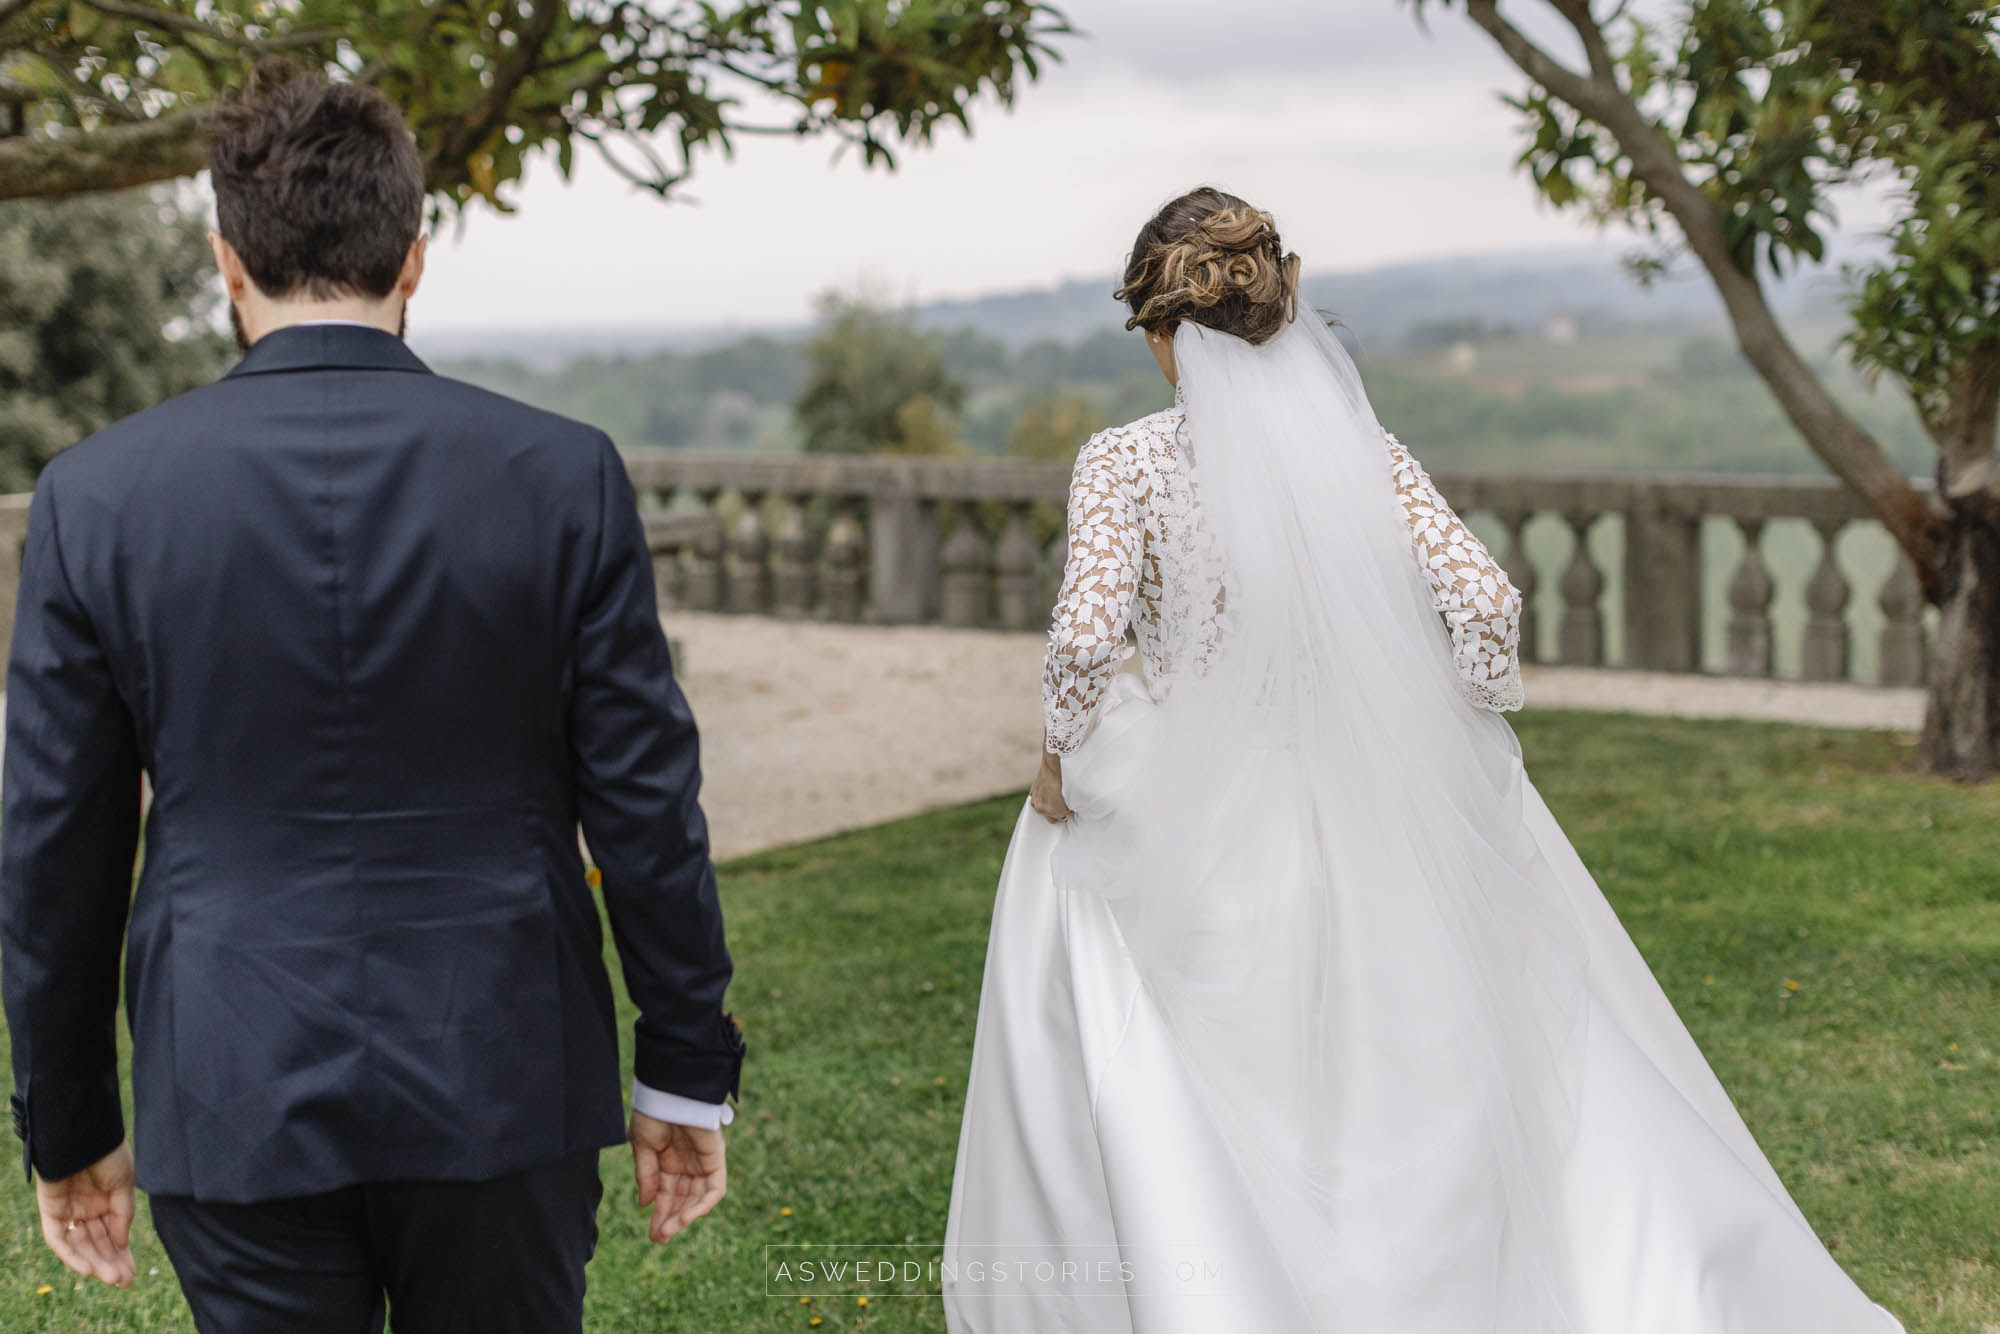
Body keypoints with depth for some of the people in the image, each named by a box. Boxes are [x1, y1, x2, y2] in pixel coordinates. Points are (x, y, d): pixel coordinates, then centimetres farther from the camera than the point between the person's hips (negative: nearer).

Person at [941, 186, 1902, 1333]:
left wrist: (1065, 761, -2)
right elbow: (1484, 601, -6)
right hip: (1381, 830, 4)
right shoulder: (1361, 447, 0)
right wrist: (1469, 753, 8)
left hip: (1186, 836, -3)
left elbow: (1087, 637, -19)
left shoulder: (1126, 463, -9)